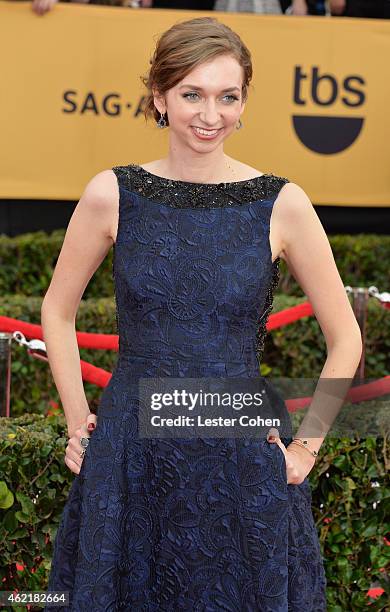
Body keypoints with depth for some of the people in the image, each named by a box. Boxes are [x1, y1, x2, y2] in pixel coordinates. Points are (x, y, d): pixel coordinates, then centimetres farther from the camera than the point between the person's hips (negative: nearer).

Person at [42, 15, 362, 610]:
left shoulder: (282, 204, -4)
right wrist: (78, 424, 7)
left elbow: (345, 339, 4)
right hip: (130, 460, 1)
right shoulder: (112, 195, -3)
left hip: (245, 463, 0)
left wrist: (305, 448, 2)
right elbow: (58, 312, 11)